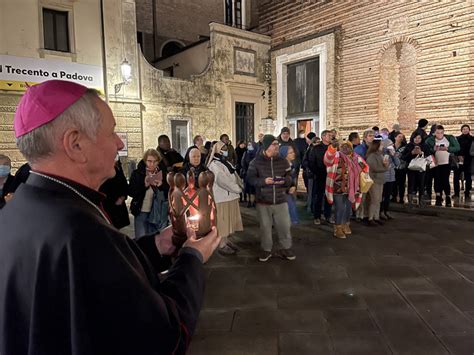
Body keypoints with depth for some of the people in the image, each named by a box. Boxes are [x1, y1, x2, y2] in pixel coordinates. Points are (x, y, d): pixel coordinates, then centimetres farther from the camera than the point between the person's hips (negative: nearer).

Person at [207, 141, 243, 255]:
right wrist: (238, 189, -16)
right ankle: (222, 245, 12)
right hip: (222, 197, -9)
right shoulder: (214, 164, -15)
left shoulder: (227, 163, 14)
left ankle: (226, 240, 31)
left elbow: (235, 176, 11)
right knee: (223, 222, 0)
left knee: (229, 220, 17)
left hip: (231, 196, 9)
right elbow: (223, 181, -24)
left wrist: (239, 186, -9)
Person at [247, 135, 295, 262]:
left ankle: (286, 248, 26)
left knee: (285, 225, 6)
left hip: (280, 200, 2)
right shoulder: (256, 161, -5)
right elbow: (251, 178, -5)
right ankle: (266, 249, 27)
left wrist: (284, 181, -17)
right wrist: (263, 181, -21)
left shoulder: (283, 161, 3)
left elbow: (289, 178, 7)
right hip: (263, 201, -2)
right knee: (265, 227, 10)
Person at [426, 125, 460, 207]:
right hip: (436, 164, 1)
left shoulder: (450, 138, 3)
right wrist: (433, 149, -18)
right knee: (437, 181, 1)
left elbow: (457, 147, -2)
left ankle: (448, 198, 6)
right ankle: (439, 198, 10)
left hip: (446, 163, -1)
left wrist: (447, 148, -15)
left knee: (445, 180, -6)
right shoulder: (430, 140, 2)